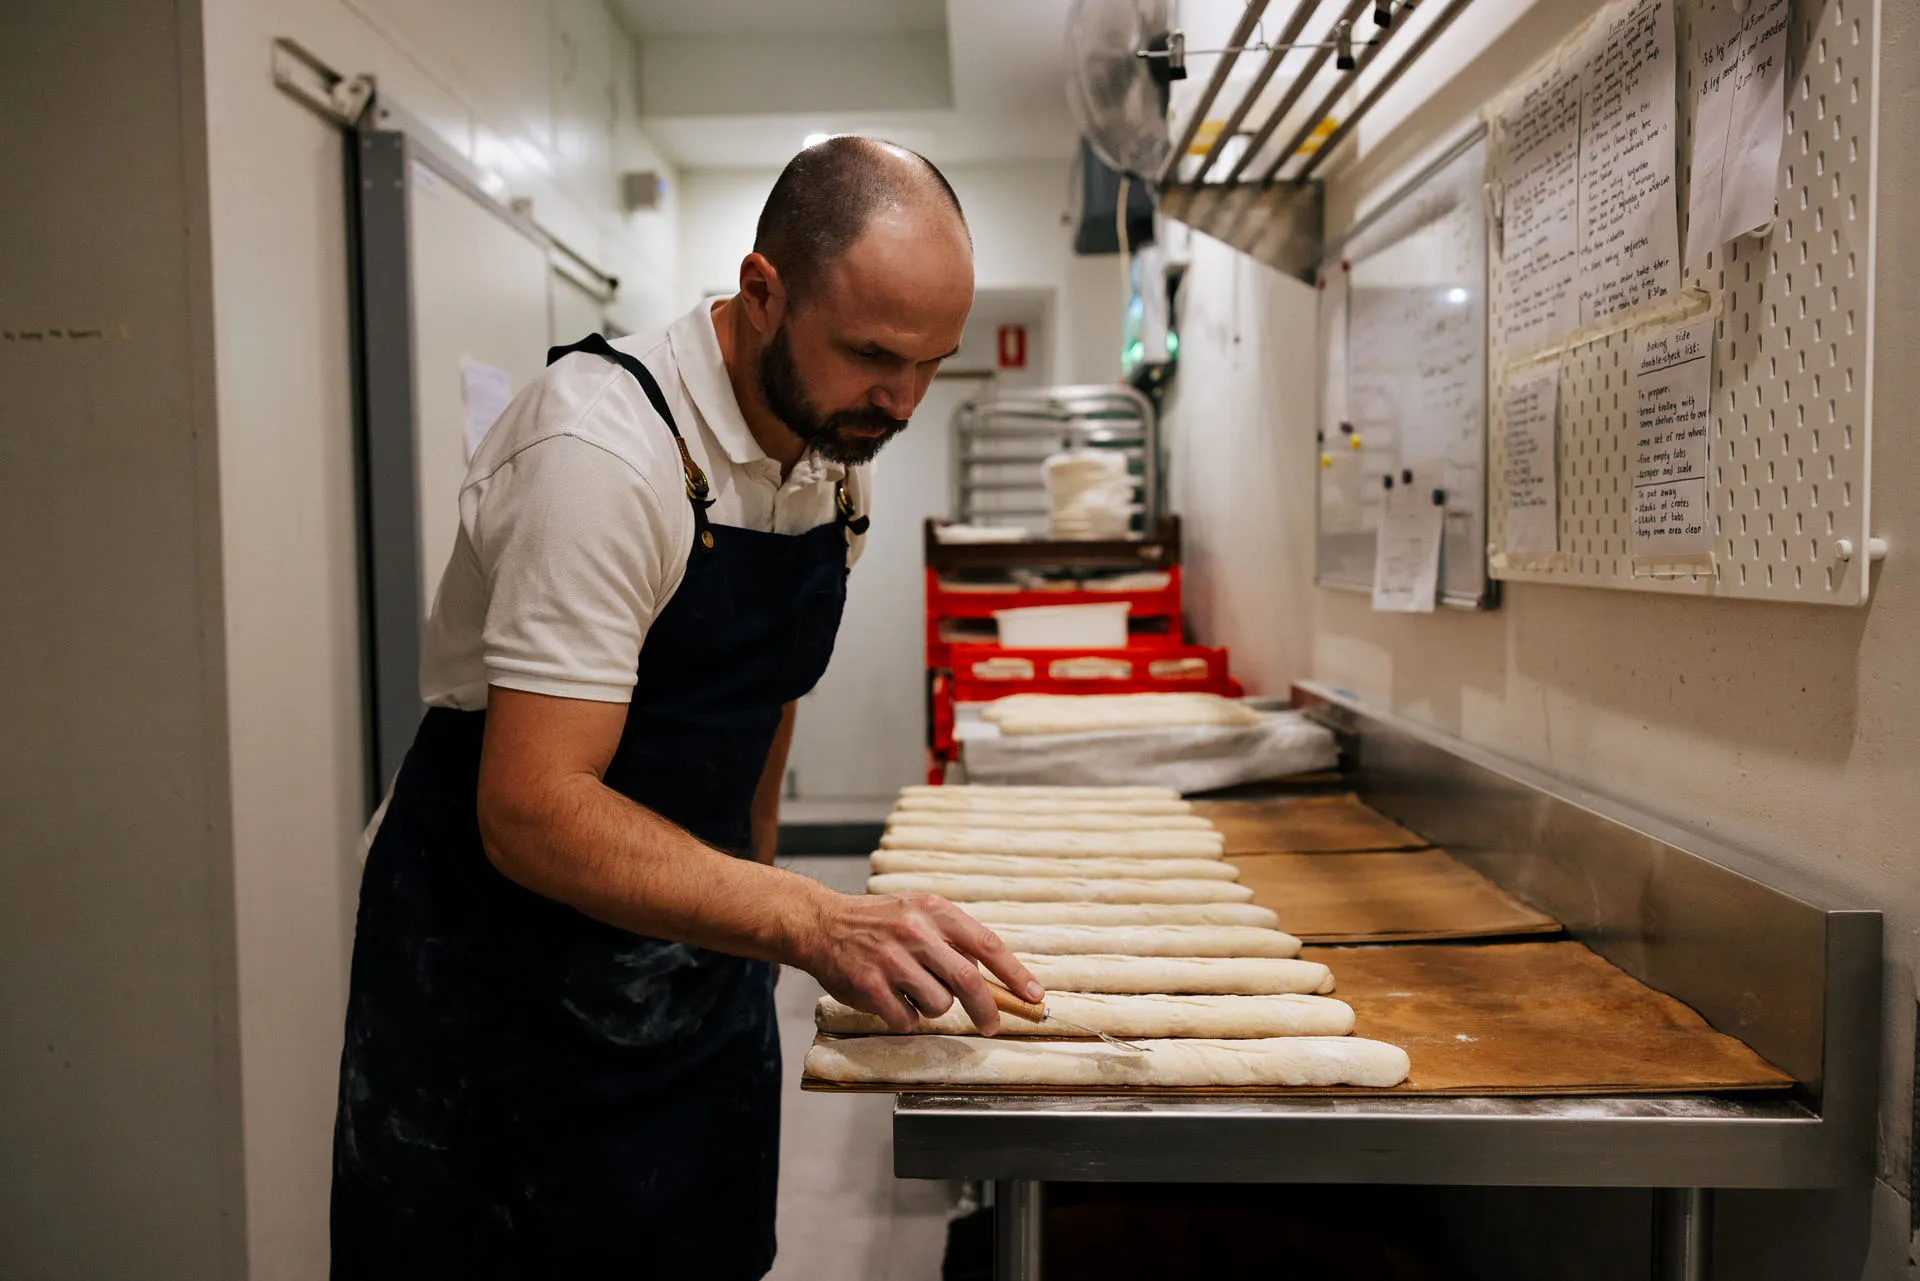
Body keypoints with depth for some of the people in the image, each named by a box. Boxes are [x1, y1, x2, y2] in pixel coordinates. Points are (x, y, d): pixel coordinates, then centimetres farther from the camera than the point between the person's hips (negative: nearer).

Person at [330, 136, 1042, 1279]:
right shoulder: (607, 446, -26)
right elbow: (531, 813, -30)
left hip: (698, 947, 7)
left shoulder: (843, 453, 0)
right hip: (505, 969, -6)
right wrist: (811, 921, -38)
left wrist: (761, 878, 16)